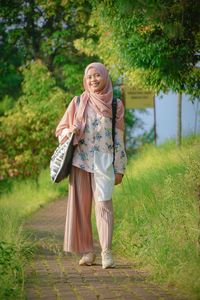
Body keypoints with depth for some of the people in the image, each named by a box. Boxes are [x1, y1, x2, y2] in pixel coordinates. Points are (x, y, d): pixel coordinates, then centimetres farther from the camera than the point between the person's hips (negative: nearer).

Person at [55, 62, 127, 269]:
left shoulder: (115, 105, 7)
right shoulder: (78, 102, 9)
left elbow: (119, 138, 8)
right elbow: (61, 129, 13)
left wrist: (119, 168, 5)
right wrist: (71, 132, -11)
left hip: (103, 160, -2)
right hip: (81, 159, 2)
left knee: (104, 203, -13)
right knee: (81, 204, 0)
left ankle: (106, 252, -16)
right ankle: (87, 251, 7)